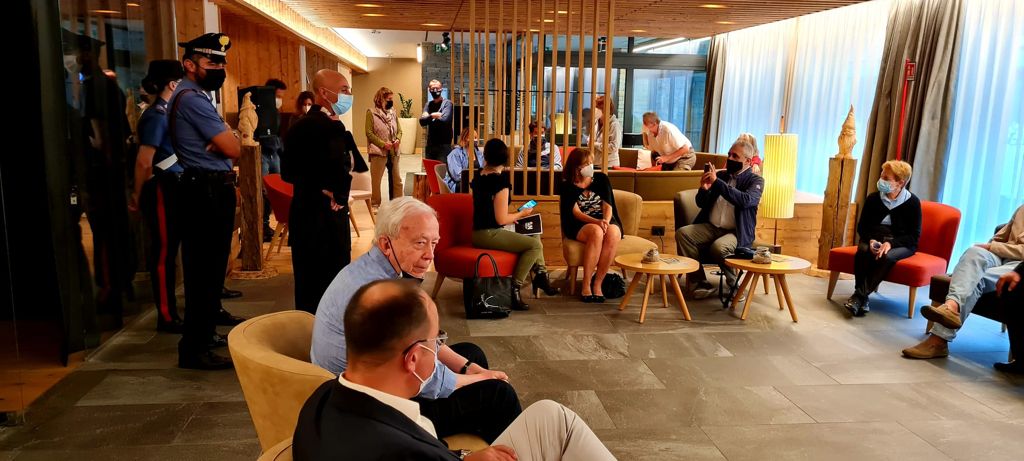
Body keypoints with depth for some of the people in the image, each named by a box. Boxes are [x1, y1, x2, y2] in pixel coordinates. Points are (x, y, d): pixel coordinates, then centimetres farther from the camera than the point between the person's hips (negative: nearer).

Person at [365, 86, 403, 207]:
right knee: (376, 180, 2)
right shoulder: (371, 112, -6)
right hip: (378, 152, -5)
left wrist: (398, 139, -7)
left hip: (393, 152, 5)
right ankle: (375, 204, 13)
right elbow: (369, 133, -10)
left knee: (396, 179, 11)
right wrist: (383, 144, -17)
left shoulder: (392, 112, 9)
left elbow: (399, 130, 14)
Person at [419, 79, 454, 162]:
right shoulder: (428, 104, 12)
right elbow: (422, 121, 1)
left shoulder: (447, 103, -4)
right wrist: (432, 116, -16)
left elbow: (444, 120, -18)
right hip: (430, 143, 6)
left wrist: (428, 119, -4)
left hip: (444, 144, -5)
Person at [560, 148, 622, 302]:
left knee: (613, 233, -35)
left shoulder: (601, 179, 7)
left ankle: (597, 282, -24)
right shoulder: (568, 186, 1)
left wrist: (605, 222, -22)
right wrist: (597, 222, -29)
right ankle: (586, 284, -28)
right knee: (596, 232, -38)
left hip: (604, 220, 2)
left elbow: (608, 206, 0)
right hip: (580, 226, -2)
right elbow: (576, 213, -11)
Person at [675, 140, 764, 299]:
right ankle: (699, 283, -17)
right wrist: (704, 189, -8)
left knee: (719, 247, -36)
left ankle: (735, 284, -7)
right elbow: (701, 204, 15)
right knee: (682, 233, -22)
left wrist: (717, 182, -25)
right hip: (710, 227, 5)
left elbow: (745, 200, -21)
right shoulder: (721, 175, 13)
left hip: (736, 232, -5)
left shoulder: (755, 181, 1)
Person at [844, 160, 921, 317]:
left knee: (887, 256, -36)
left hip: (901, 244, -2)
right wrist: (871, 240, -15)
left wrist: (890, 243, -22)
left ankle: (859, 296, -37)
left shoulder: (912, 202, -3)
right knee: (863, 251, -32)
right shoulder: (873, 199, 3)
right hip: (874, 240, 2)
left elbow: (914, 235, -5)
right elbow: (861, 228, 7)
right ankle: (862, 299, -33)